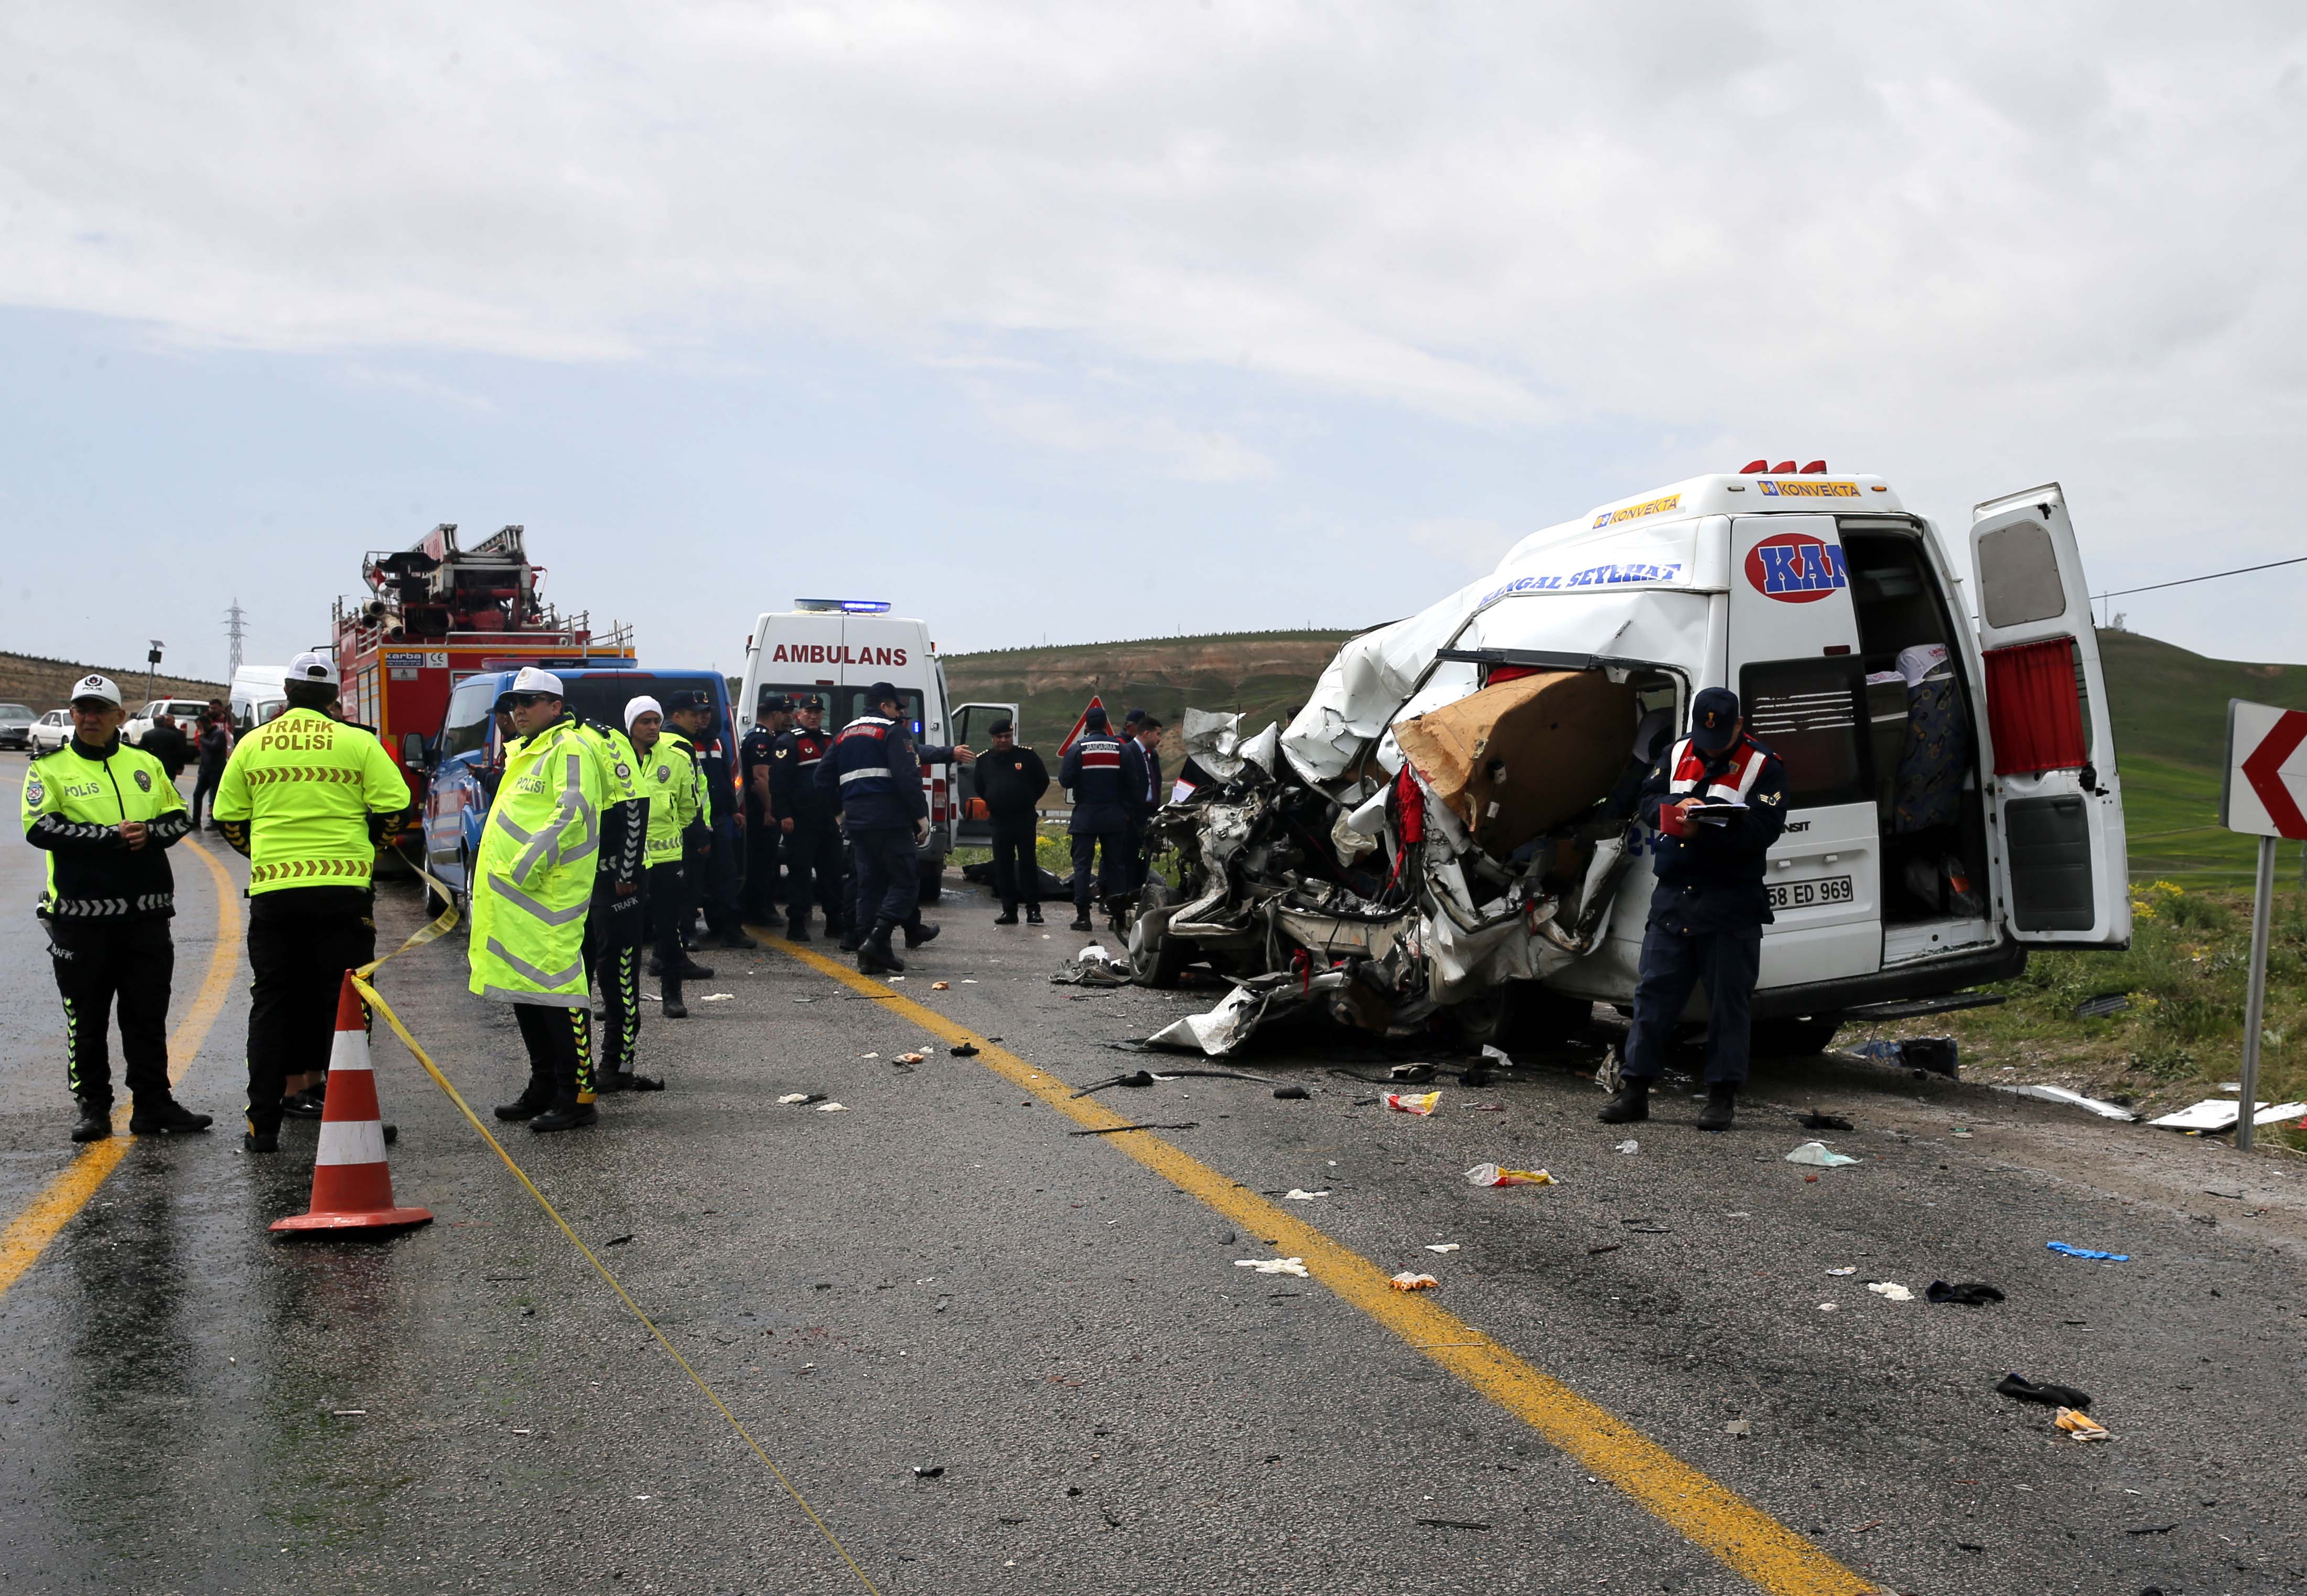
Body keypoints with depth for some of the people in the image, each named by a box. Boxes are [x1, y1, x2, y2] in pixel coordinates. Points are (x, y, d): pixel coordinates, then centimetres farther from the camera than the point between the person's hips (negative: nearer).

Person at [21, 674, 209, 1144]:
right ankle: (91, 1106, 16)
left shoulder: (146, 764, 13)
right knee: (87, 1018, 5)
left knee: (148, 1015, 7)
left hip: (146, 912, 3)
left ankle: (153, 1103, 14)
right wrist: (112, 836, -18)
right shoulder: (50, 768, 2)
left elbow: (180, 818, 12)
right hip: (81, 915, -3)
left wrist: (149, 832, -10)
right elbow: (40, 828, -11)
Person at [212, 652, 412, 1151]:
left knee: (272, 1003, 10)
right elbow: (394, 806, -5)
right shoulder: (357, 743, -3)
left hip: (272, 890, 2)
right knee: (343, 1001, 5)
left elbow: (230, 818, 10)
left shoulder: (252, 745, 6)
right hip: (343, 887, -2)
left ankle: (263, 1124, 10)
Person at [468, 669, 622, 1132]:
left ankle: (577, 1097, -6)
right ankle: (544, 1088, 24)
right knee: (524, 990, 14)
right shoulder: (524, 753, 22)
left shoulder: (569, 749, -9)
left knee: (557, 988, -10)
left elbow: (572, 812, -21)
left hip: (551, 896, -10)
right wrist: (501, 874, 20)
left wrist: (527, 867, -23)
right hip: (512, 894, 10)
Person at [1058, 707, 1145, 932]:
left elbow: (1065, 781, -9)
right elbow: (1132, 784, 2)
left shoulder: (1077, 749, -6)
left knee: (1082, 865, 0)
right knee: (1115, 864, 9)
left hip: (1085, 815, -2)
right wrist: (1129, 810, 13)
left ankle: (1082, 915, -5)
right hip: (1114, 816, 2)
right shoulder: (1122, 749, 1)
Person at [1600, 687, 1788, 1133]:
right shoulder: (1677, 754, 11)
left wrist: (1703, 832, -24)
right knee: (1654, 991, 4)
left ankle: (1722, 1095, 12)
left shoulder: (1764, 767, -3)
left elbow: (1763, 829, -14)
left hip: (1731, 905, -4)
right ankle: (1634, 1089, 9)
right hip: (1673, 897, 4)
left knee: (1729, 1000, 3)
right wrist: (1676, 809, -12)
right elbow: (1646, 802, 11)